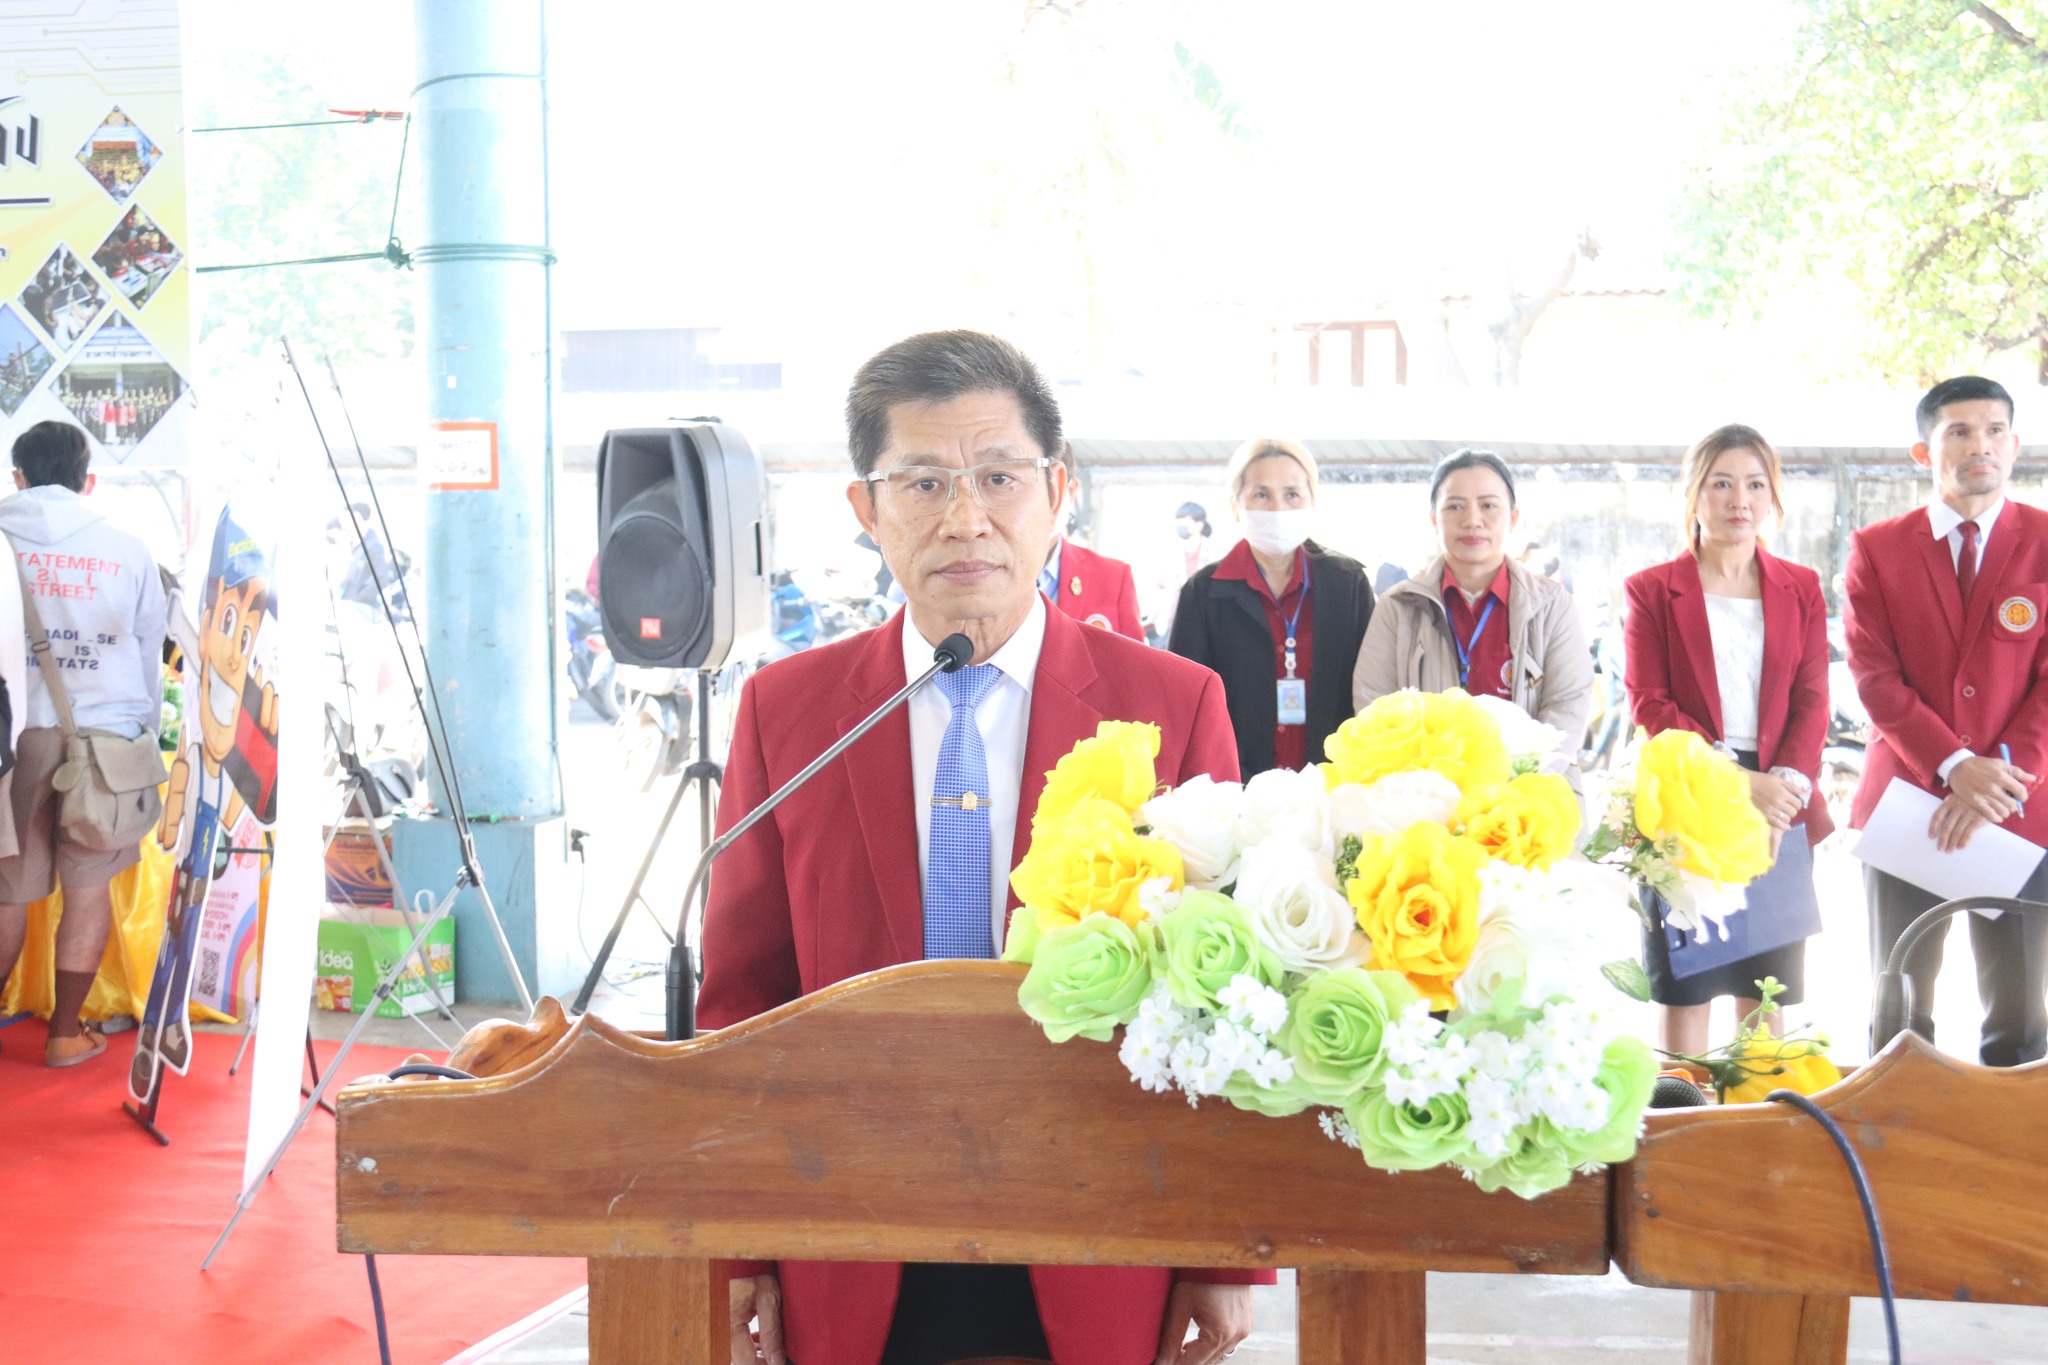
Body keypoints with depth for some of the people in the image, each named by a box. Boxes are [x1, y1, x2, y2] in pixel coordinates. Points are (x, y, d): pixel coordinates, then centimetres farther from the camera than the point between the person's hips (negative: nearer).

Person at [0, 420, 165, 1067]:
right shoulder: (125, 548, 4)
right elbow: (151, 651, 11)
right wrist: (146, 731, 24)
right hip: (105, 733, 0)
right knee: (89, 888, 8)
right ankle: (65, 1033, 13)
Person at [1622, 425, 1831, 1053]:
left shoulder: (1801, 588, 12)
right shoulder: (1652, 590, 4)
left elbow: (1812, 700, 5)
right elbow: (1649, 706, -5)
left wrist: (1787, 783, -13)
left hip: (1782, 813, 2)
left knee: (1767, 997, 5)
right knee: (1683, 993, 0)